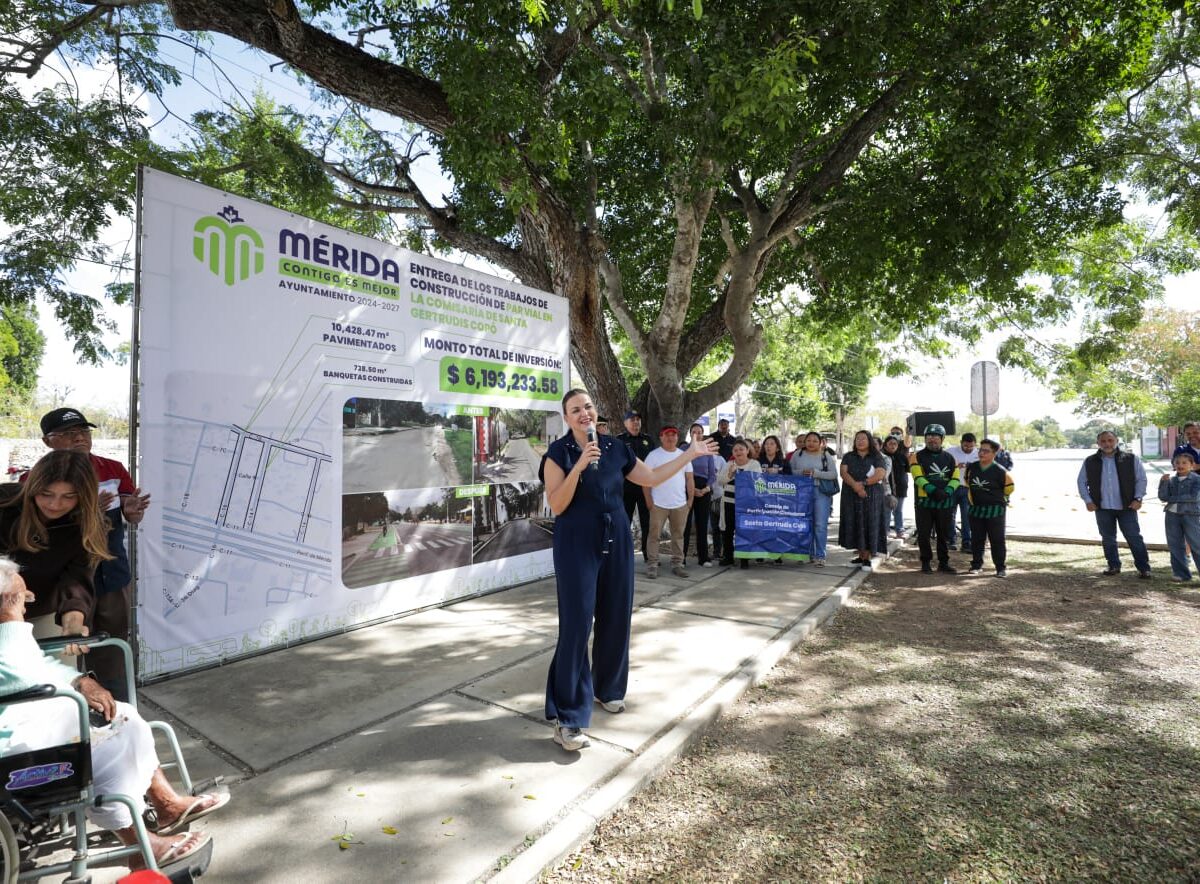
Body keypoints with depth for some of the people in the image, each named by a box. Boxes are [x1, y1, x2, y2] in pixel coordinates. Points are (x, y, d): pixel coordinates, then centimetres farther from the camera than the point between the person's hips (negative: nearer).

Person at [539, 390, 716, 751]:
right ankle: (567, 718, 2)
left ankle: (608, 688, 35)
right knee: (576, 624, -6)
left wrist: (690, 454, 16)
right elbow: (556, 506, -14)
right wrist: (578, 467, -25)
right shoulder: (559, 452, -8)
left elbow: (651, 477, 15)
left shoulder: (616, 447, 5)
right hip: (577, 545, -5)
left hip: (616, 541, 5)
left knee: (616, 618, 12)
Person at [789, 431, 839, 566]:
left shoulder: (826, 456, 5)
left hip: (821, 492, -2)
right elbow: (790, 472, 6)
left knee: (820, 525, -6)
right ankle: (809, 554, 17)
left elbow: (833, 474, -2)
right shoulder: (797, 455, 9)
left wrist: (815, 473, -14)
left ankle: (820, 556, 0)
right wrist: (801, 472, -13)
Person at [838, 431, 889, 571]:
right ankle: (860, 555, 11)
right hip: (851, 497, 2)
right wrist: (855, 486, -19)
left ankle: (867, 558, 0)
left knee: (869, 525, -5)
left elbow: (880, 475, -9)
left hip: (872, 497, -2)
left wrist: (863, 483, -18)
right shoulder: (848, 457, 11)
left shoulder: (877, 458, 5)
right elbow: (843, 472, -3)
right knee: (855, 525, 2)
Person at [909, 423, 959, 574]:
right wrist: (933, 491, -23)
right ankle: (926, 563, 14)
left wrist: (947, 492, -14)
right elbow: (918, 477, -11)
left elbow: (955, 478, 4)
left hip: (945, 503, 3)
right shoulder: (918, 456, 1)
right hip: (924, 502, -3)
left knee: (944, 535, 9)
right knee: (924, 535, 2)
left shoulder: (949, 457, 12)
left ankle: (944, 563, 21)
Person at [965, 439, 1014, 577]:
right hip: (975, 509, 4)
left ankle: (1000, 568, 9)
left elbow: (1009, 488, 2)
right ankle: (977, 565, 20)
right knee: (976, 539, 10)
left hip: (995, 510, -4)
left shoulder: (1000, 471, -12)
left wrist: (996, 499, 11)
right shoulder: (971, 468, 1)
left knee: (997, 540, 1)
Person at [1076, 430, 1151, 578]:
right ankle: (1113, 566, 23)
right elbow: (1081, 481, 8)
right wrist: (1088, 500, 1)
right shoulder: (1090, 462, 2)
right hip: (1102, 508, 2)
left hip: (1127, 507, -2)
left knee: (1134, 537, 0)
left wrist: (1138, 498, -6)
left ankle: (1144, 568, 11)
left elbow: (1141, 479, 3)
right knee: (1108, 538, 11)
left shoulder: (1131, 459, -1)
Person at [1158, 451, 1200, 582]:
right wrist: (1163, 482, -13)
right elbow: (1163, 497, -2)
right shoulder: (1171, 480, 7)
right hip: (1172, 515, 4)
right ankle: (1181, 573, 17)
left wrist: (1173, 498, -10)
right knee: (1176, 546, 8)